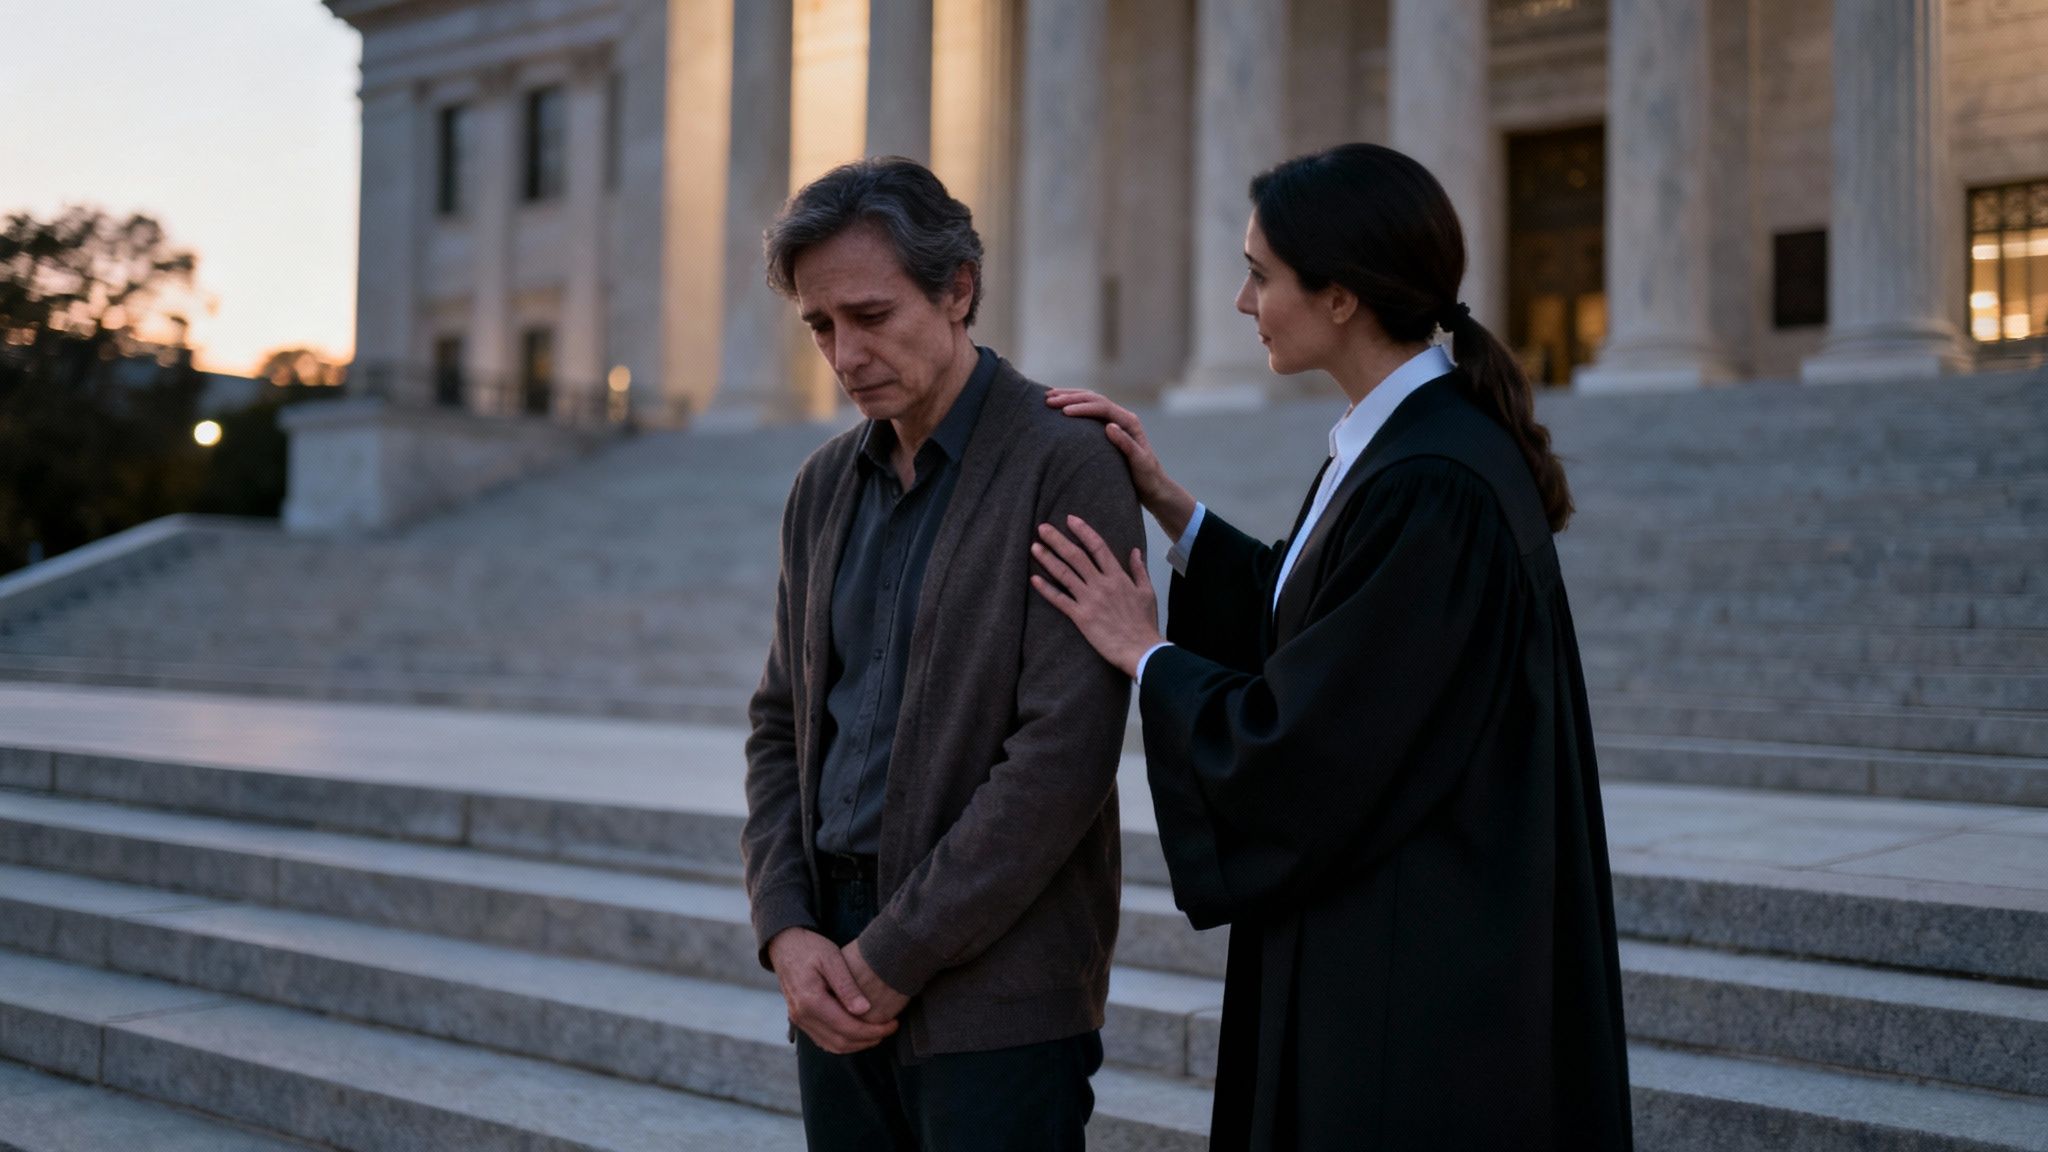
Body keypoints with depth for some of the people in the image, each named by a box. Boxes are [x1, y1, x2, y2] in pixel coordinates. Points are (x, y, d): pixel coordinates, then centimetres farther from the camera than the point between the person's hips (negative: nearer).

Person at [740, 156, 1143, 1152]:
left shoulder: (1067, 471, -11)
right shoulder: (824, 486, 11)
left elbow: (1063, 758, -17)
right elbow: (782, 723, 14)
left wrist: (894, 959, -14)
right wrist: (787, 932, -1)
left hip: (995, 992, -6)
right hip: (839, 990, 6)